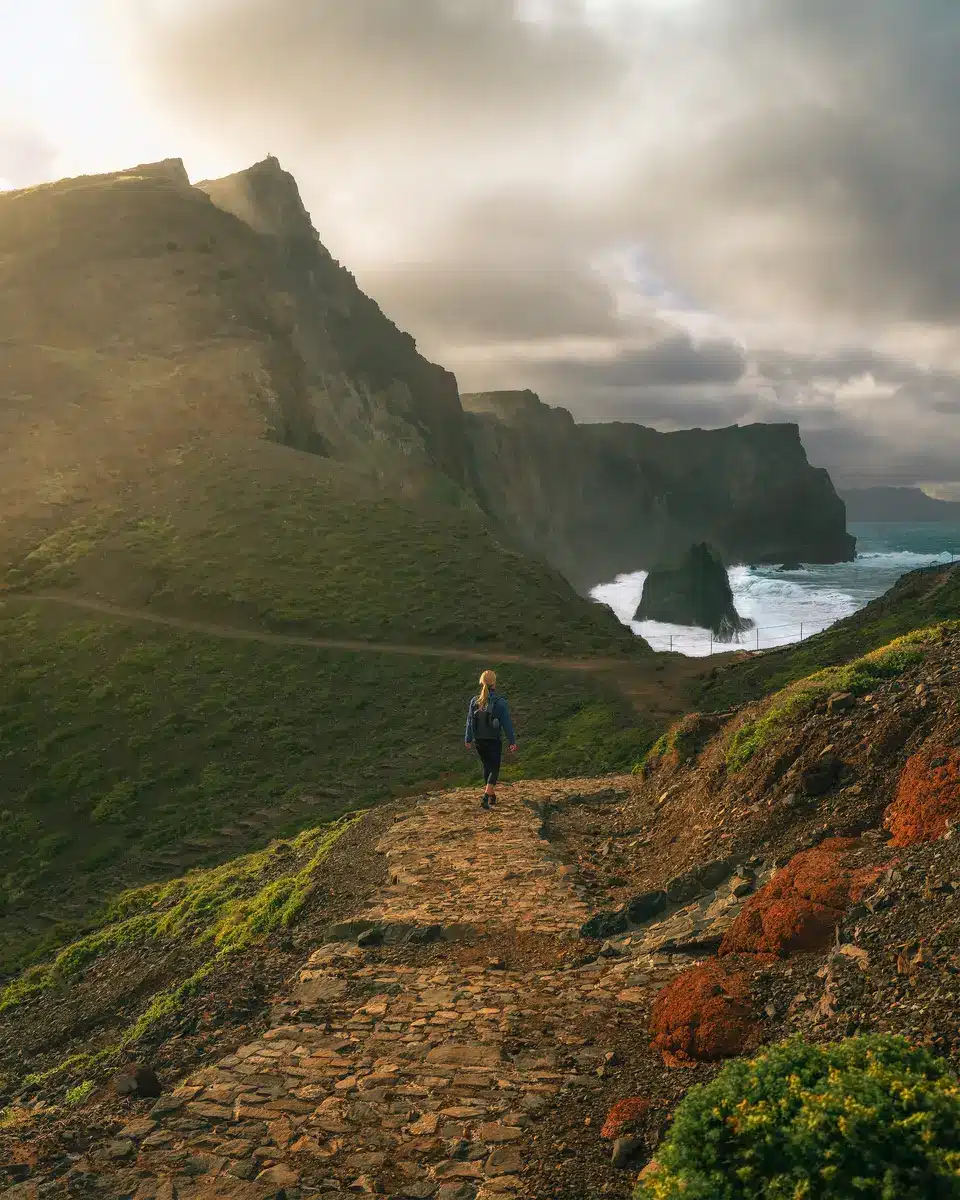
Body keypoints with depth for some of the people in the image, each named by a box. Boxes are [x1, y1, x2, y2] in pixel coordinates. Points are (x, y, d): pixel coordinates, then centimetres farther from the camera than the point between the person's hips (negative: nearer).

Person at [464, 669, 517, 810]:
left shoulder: (474, 701, -6)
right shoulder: (499, 702, -17)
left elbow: (470, 721, 3)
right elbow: (507, 723, -13)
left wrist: (468, 739, 16)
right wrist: (512, 742, -3)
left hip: (479, 741, 4)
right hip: (494, 741, -4)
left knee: (487, 767, 21)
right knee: (494, 769, 7)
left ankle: (492, 796, 33)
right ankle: (486, 798, -10)